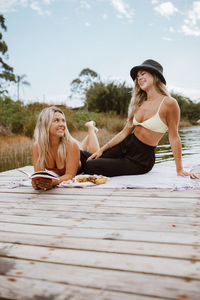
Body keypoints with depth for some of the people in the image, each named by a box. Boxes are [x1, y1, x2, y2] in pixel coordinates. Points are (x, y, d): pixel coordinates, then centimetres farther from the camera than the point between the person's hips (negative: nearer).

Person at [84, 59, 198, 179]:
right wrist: (102, 149, 2)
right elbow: (125, 132, 7)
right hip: (126, 145, 6)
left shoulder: (169, 103, -15)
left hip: (141, 160, -6)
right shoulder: (139, 103, 6)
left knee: (89, 167, -10)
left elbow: (174, 137, -11)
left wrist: (180, 170, -6)